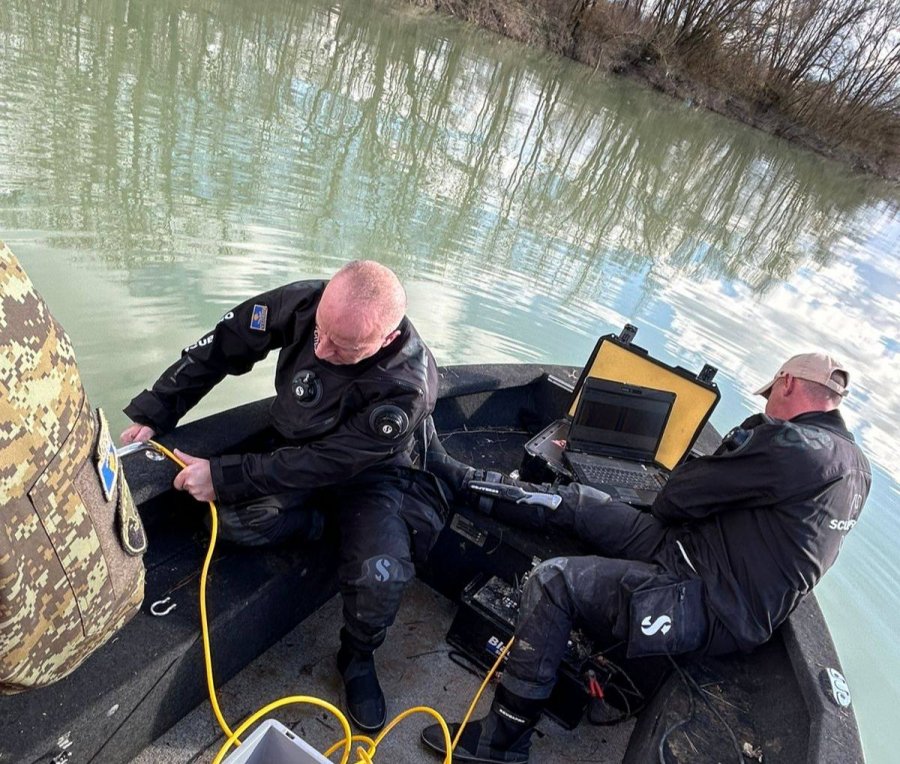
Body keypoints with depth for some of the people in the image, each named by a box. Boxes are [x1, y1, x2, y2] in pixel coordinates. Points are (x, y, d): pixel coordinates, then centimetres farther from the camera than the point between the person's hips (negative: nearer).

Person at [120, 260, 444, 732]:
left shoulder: (407, 387, -35)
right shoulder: (304, 303, -24)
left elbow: (324, 464, -30)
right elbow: (223, 345, -10)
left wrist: (223, 476, -30)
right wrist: (154, 414, -11)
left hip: (369, 475, -3)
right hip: (294, 452, 4)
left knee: (380, 574, -26)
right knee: (234, 518, -23)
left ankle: (357, 658, 7)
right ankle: (309, 523, 10)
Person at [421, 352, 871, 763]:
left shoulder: (793, 446, -21)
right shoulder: (854, 462, 11)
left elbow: (675, 499, -14)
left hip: (711, 608, -10)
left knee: (552, 581, -18)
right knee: (572, 501, 3)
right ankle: (466, 481, 16)